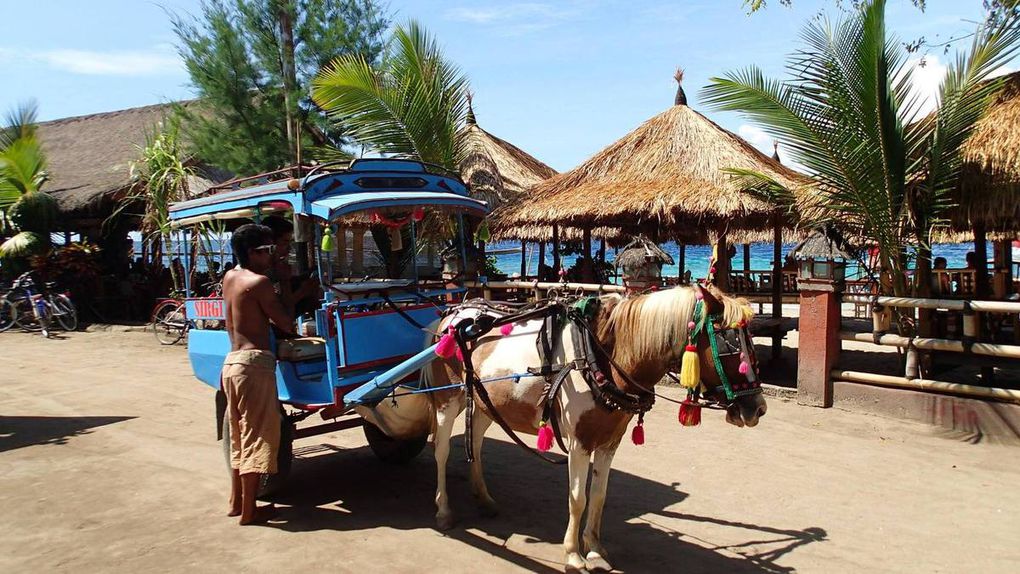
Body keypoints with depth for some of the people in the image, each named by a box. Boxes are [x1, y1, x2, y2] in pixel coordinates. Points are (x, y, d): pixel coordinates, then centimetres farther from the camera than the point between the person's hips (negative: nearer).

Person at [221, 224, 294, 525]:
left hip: (232, 363, 9)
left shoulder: (230, 278, 12)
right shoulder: (259, 282, -13)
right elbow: (286, 324, -10)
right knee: (256, 436, -1)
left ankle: (236, 501, 27)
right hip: (254, 364, -9)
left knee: (239, 435, 18)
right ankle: (249, 510, 5)